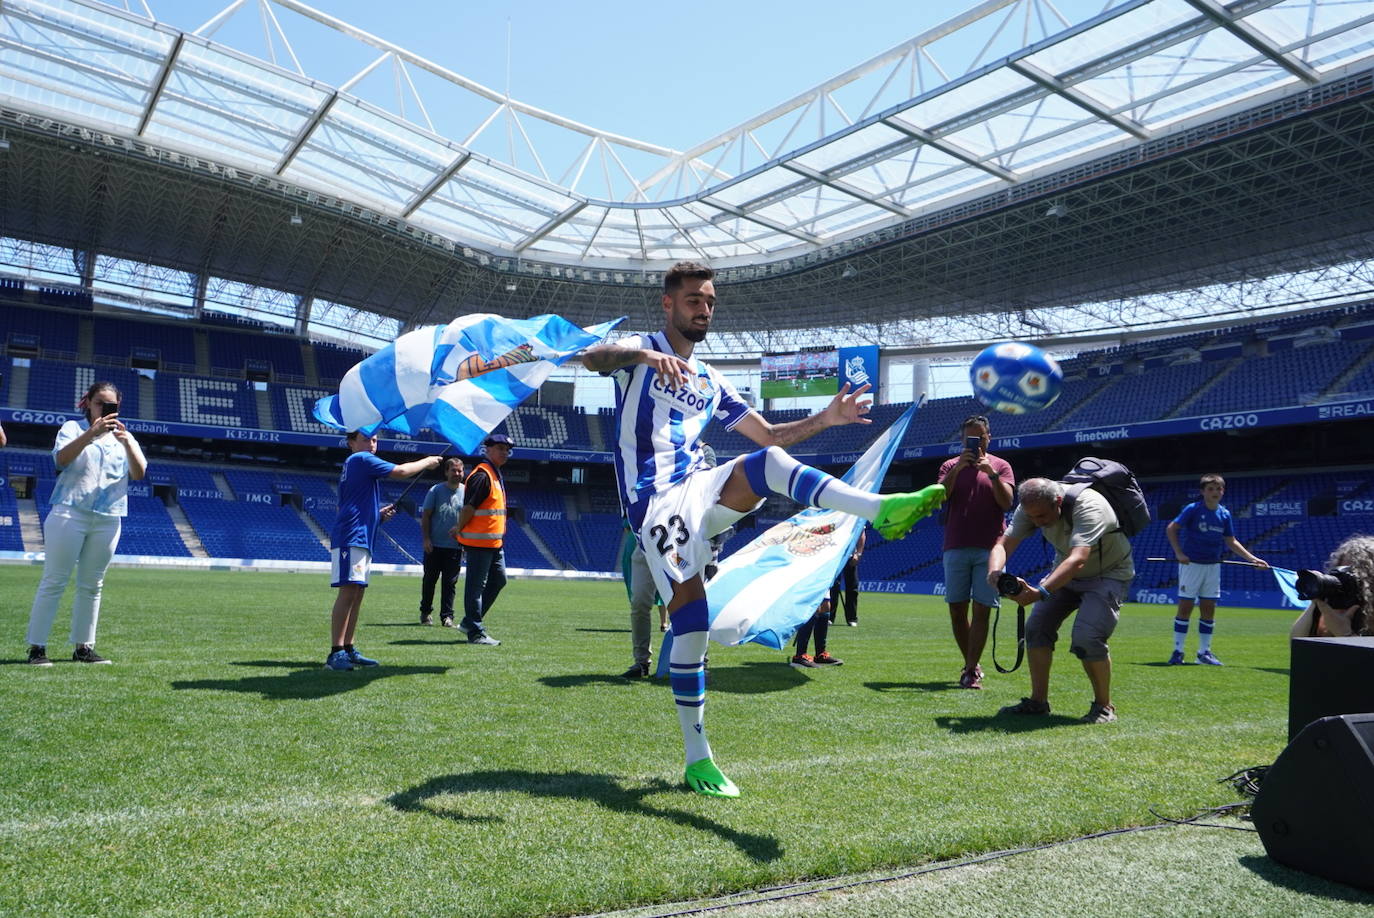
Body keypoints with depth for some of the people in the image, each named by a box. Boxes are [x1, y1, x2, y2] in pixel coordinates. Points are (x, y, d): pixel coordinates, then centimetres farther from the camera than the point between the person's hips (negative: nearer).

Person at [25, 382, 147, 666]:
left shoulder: (124, 436, 14)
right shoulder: (73, 428, 6)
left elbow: (139, 474, -1)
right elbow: (61, 459, -14)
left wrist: (127, 443, -18)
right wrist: (92, 433, -27)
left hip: (108, 521, 3)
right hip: (69, 514, -3)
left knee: (92, 585, 7)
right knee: (54, 581, -4)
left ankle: (83, 647, 12)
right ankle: (36, 648, -1)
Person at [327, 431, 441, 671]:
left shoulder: (351, 465, 25)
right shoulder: (361, 459, -4)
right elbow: (399, 471, -13)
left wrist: (378, 514, 15)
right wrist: (427, 462, 0)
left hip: (361, 539, 10)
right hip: (351, 537, -10)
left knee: (357, 593, 10)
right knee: (349, 591, -14)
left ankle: (348, 649, 14)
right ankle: (335, 653, -17)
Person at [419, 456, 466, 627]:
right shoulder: (436, 490, 0)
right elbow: (426, 515, 0)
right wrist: (426, 538, -8)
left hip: (456, 546, 1)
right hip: (434, 545, -1)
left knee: (450, 583, 3)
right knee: (430, 579, 9)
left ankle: (447, 616, 9)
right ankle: (426, 613, 23)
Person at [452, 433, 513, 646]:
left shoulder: (496, 475, 18)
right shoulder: (482, 475, -15)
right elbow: (469, 507, -19)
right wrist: (460, 530, -8)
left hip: (495, 542, 10)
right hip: (479, 541, -10)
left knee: (499, 579, 16)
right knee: (476, 586, -3)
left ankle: (470, 622, 24)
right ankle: (475, 632, 3)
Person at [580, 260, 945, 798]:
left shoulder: (710, 383, 23)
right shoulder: (639, 352, 5)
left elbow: (770, 435, 22)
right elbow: (591, 358, -19)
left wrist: (826, 418, 6)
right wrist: (644, 355, -40)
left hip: (700, 491, 5)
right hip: (655, 502, -5)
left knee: (769, 461, -25)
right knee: (690, 616, -14)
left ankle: (882, 509, -45)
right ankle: (697, 760, -3)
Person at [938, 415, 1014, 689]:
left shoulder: (1000, 465, 7)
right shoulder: (951, 466, 11)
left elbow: (1007, 502, -6)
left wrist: (991, 472, -17)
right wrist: (958, 468, -15)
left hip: (990, 548, -2)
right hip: (956, 548, 2)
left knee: (981, 610, -6)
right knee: (957, 609, 4)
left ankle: (972, 671, -5)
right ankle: (971, 664, 18)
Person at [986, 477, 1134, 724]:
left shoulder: (1088, 507, -36)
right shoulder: (1032, 508, -17)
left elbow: (1078, 560, -48)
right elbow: (1003, 544, -20)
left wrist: (1041, 592, -60)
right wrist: (995, 572, -43)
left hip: (1108, 574, -6)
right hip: (1065, 572, 6)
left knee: (1087, 638, -22)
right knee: (1036, 627, -6)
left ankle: (1104, 706, -1)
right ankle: (1038, 702, 7)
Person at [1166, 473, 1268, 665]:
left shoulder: (1225, 514, 8)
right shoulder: (1193, 509, -8)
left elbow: (1231, 541, 16)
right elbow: (1171, 529, -9)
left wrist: (1252, 559, 10)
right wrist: (1179, 552, -18)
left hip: (1213, 566, 5)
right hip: (1191, 564, -5)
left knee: (1209, 609, 6)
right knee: (1185, 607, -4)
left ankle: (1204, 652, 15)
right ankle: (1178, 651, 1)